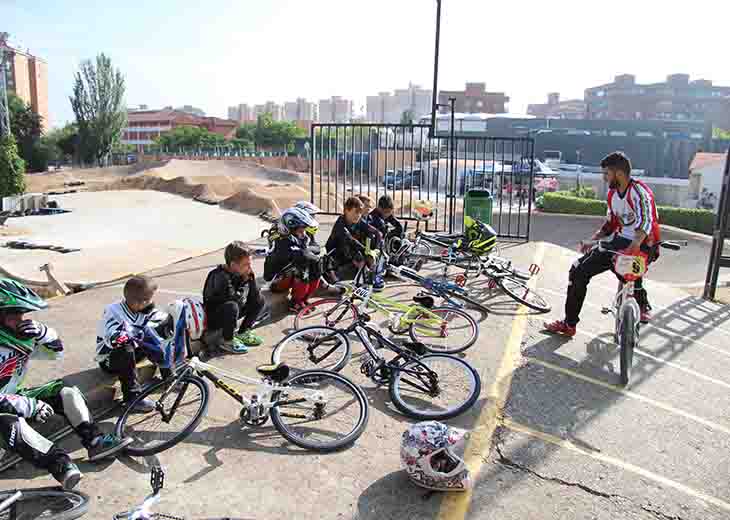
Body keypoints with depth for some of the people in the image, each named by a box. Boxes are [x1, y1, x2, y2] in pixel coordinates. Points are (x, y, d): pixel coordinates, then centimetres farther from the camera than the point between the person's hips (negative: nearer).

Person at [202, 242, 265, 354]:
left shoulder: (244, 274, -6)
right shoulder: (220, 277, -27)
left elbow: (256, 298, -8)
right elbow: (232, 298, -38)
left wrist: (251, 279, -20)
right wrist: (244, 283, -25)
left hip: (230, 314, 7)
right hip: (213, 318, -7)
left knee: (260, 302, -1)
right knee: (231, 306, -37)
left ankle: (242, 332, 12)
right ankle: (227, 340, -13)